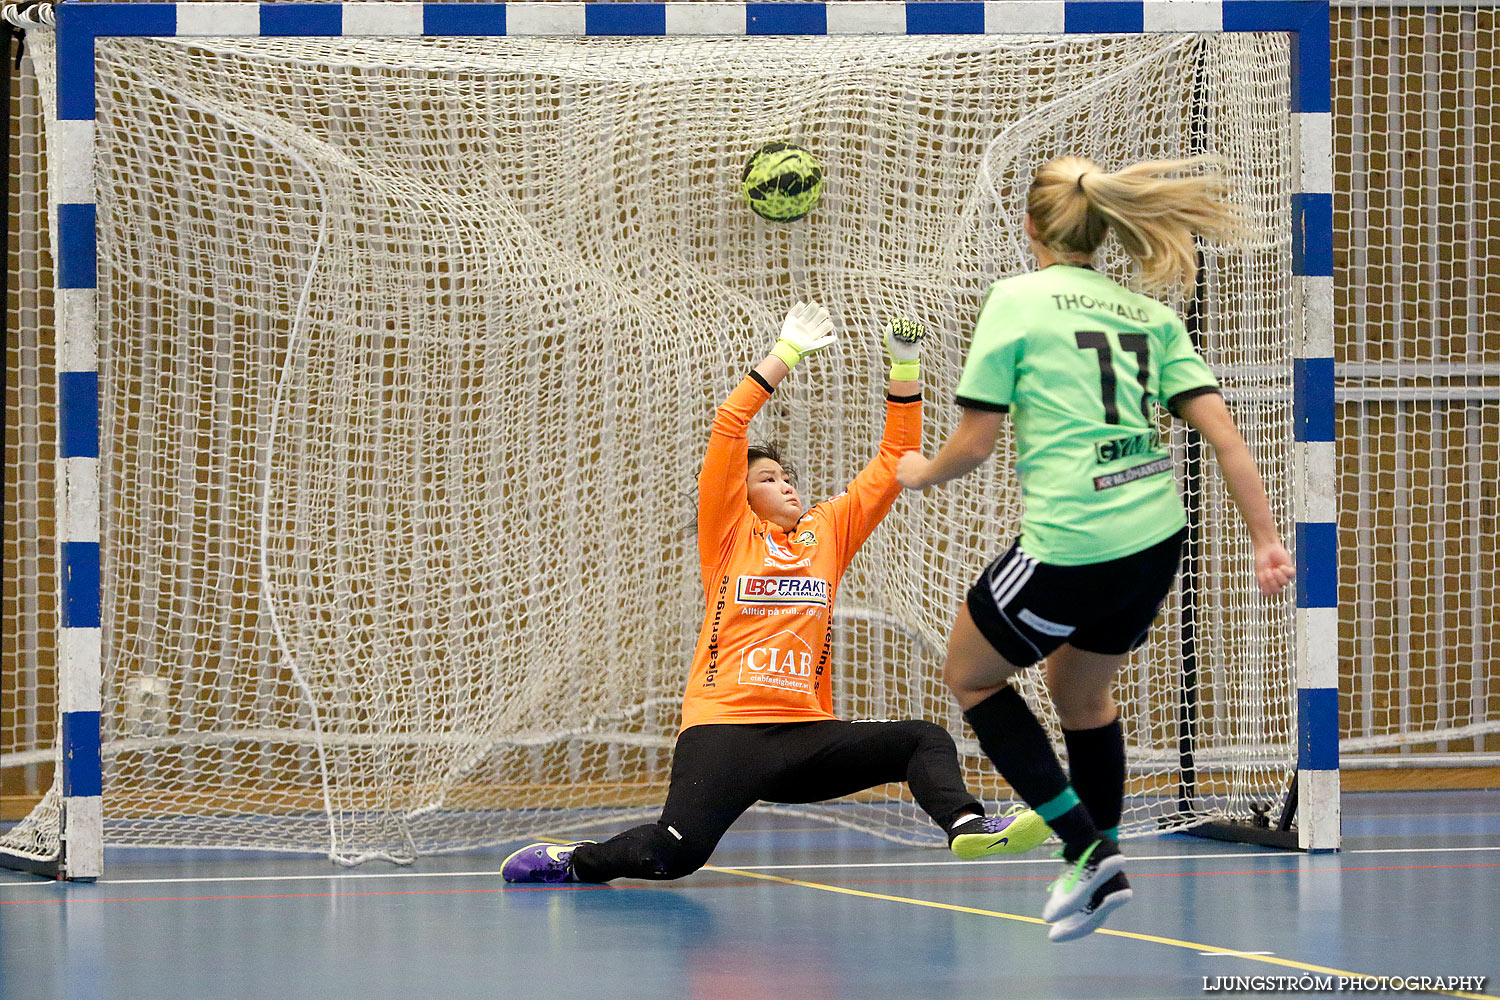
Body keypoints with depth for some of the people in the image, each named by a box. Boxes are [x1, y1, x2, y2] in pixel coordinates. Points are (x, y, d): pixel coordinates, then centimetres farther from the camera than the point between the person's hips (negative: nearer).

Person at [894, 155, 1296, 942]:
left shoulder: (1017, 299, -5)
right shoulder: (1148, 313, 10)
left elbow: (974, 443, -5)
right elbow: (1222, 432, 2)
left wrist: (920, 472, 15)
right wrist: (1267, 540, 3)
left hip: (1069, 546, -6)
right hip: (1155, 539, 6)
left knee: (970, 675, 18)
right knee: (1082, 693, 30)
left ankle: (1086, 848, 5)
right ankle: (1099, 872, 34)